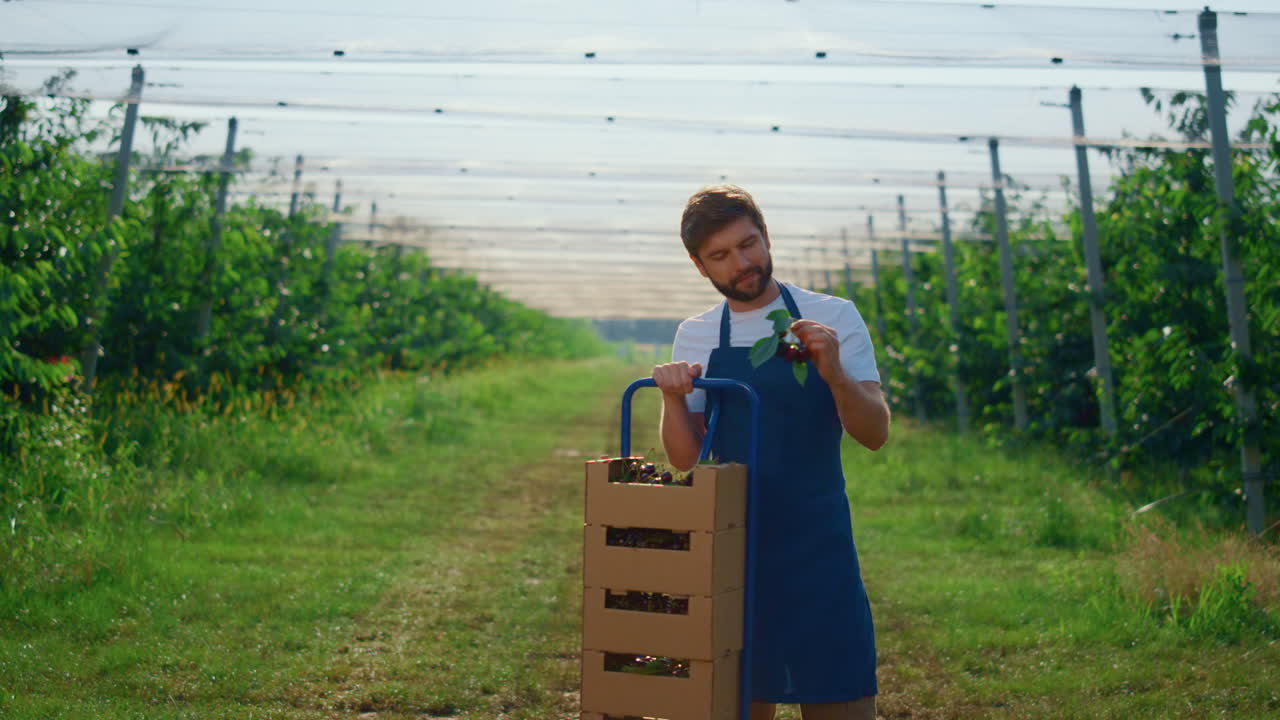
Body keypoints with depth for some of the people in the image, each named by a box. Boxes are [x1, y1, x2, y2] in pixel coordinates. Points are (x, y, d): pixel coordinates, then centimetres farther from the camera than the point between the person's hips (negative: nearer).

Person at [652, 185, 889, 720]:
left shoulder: (833, 318, -1)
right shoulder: (694, 337, 7)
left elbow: (875, 434, -7)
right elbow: (686, 459, 3)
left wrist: (834, 375, -25)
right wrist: (672, 398, -16)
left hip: (817, 548, -2)